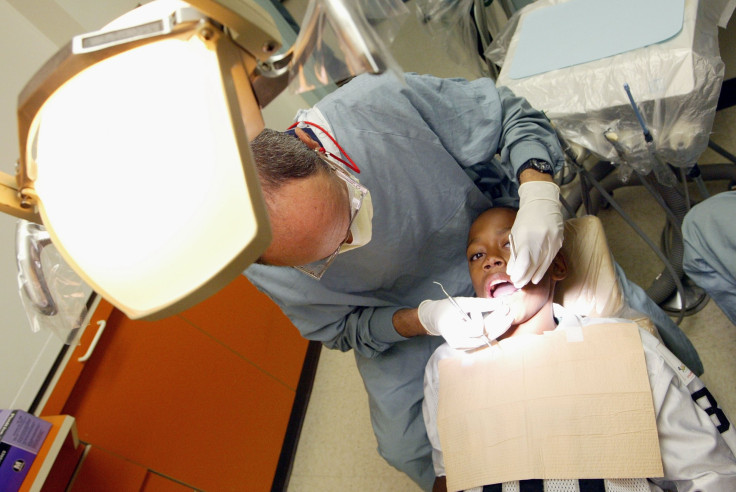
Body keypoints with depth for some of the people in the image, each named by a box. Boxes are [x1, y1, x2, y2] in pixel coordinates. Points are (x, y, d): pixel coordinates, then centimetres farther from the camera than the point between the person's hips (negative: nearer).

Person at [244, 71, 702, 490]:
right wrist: (422, 320, -29)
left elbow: (510, 113, -16)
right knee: (408, 448, -12)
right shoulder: (265, 268, -27)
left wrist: (539, 190, -35)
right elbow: (342, 329, -10)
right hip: (404, 315, 0)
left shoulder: (381, 103, -33)